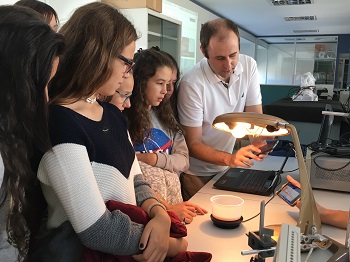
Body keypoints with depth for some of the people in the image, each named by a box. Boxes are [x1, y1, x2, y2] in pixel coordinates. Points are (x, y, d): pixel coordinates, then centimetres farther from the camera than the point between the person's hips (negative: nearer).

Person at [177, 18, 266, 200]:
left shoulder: (248, 66, -9)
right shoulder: (191, 84, -25)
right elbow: (193, 144, -19)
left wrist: (259, 144, -24)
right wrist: (230, 158, -34)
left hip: (226, 167, 5)